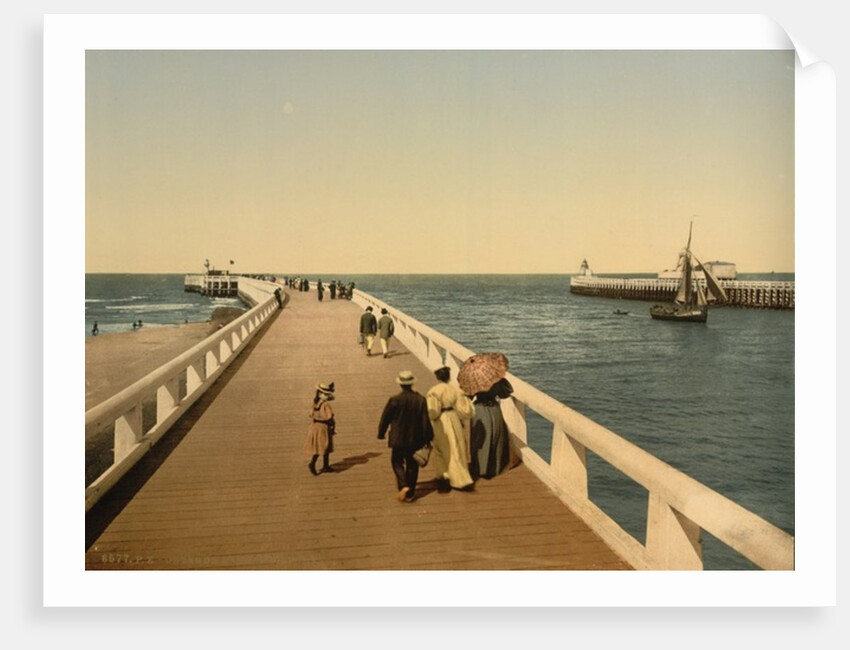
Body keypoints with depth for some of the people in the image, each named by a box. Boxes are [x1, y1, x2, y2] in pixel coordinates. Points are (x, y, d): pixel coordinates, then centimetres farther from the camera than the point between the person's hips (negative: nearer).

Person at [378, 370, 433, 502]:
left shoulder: (395, 400, -15)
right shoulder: (420, 399, -8)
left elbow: (385, 418, -5)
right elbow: (425, 421, -4)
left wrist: (381, 433, 11)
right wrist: (428, 437, 7)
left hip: (398, 438, -2)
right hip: (415, 439, 2)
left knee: (397, 462, 14)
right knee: (412, 464, 14)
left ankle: (403, 485, -8)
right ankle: (410, 493, 20)